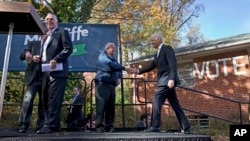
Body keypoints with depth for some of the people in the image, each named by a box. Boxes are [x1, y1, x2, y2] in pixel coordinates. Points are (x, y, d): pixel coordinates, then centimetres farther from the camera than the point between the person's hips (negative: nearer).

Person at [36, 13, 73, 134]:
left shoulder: (62, 32, 6)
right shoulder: (46, 36, 29)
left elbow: (68, 48, -8)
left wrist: (56, 60, -18)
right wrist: (39, 58, 9)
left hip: (57, 70, -8)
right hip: (46, 71, 8)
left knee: (54, 98, -12)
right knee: (46, 99, 7)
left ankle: (50, 125, -11)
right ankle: (54, 124, 15)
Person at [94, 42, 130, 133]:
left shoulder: (113, 59, 24)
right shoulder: (102, 57, -1)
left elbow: (118, 68, 28)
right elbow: (111, 65, -18)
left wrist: (119, 78, 7)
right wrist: (124, 68, -19)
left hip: (112, 85, 7)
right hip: (102, 85, -7)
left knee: (111, 106, 4)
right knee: (101, 105, -11)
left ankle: (109, 126, 8)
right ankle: (99, 126, -7)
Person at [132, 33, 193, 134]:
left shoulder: (167, 48, -4)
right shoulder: (157, 54, 23)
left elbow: (173, 64, -15)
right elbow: (151, 66, 22)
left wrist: (171, 79, -25)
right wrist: (139, 70, 8)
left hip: (167, 80, -9)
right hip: (164, 81, 9)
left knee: (156, 100, -13)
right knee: (175, 104, 7)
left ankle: (155, 126, -10)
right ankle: (186, 127, 11)